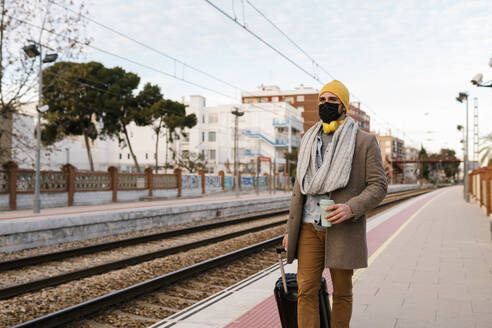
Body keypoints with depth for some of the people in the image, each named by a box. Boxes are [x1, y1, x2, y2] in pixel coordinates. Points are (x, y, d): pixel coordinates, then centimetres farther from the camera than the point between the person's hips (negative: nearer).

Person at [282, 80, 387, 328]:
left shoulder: (365, 141, 0)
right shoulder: (309, 140, 13)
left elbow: (378, 185, -4)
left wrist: (351, 208, -21)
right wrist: (290, 229, 13)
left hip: (343, 228, -3)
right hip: (309, 227, 3)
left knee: (342, 293, 8)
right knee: (306, 291, -2)